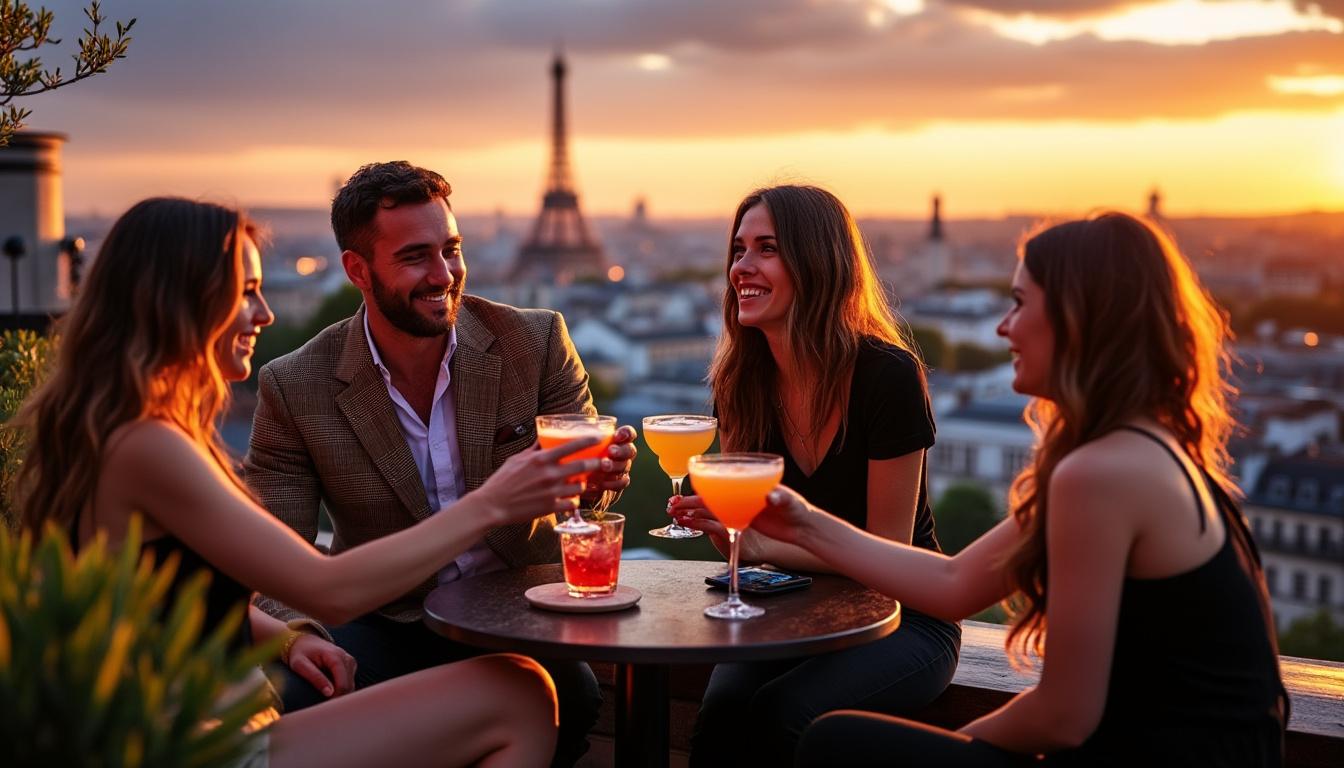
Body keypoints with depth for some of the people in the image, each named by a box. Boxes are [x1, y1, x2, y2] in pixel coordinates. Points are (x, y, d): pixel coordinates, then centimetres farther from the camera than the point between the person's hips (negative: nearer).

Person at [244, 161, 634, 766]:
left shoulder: (535, 341, -6)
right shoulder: (294, 388, -8)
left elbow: (582, 479, 1)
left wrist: (598, 477, -25)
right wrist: (296, 628, -28)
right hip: (382, 621, 0)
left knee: (577, 705, -30)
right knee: (304, 708, -30)